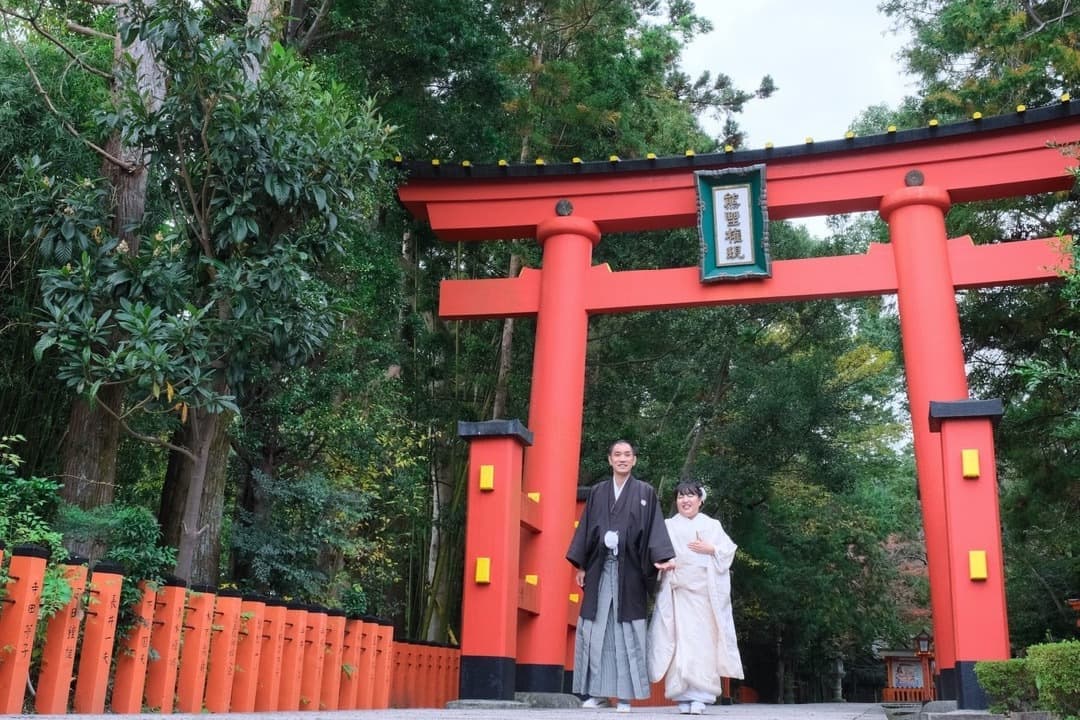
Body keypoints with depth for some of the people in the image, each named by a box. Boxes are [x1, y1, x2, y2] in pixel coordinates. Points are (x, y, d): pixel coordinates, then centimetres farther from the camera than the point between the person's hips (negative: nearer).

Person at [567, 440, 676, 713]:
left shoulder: (645, 492, 6)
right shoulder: (597, 492, 12)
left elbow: (655, 527, -3)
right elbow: (585, 528, 11)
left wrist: (662, 558, -17)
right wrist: (581, 565, 6)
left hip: (629, 570, -2)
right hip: (600, 568, 2)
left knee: (626, 632, -2)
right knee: (596, 629, 1)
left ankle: (625, 694, 2)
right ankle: (597, 691, 8)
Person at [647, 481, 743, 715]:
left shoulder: (712, 525, 13)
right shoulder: (668, 526, 13)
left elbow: (729, 550, 7)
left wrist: (710, 549, -8)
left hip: (705, 592, 0)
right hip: (677, 591, 0)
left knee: (703, 642, -5)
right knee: (680, 641, -5)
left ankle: (700, 696, -3)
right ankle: (683, 696, 0)